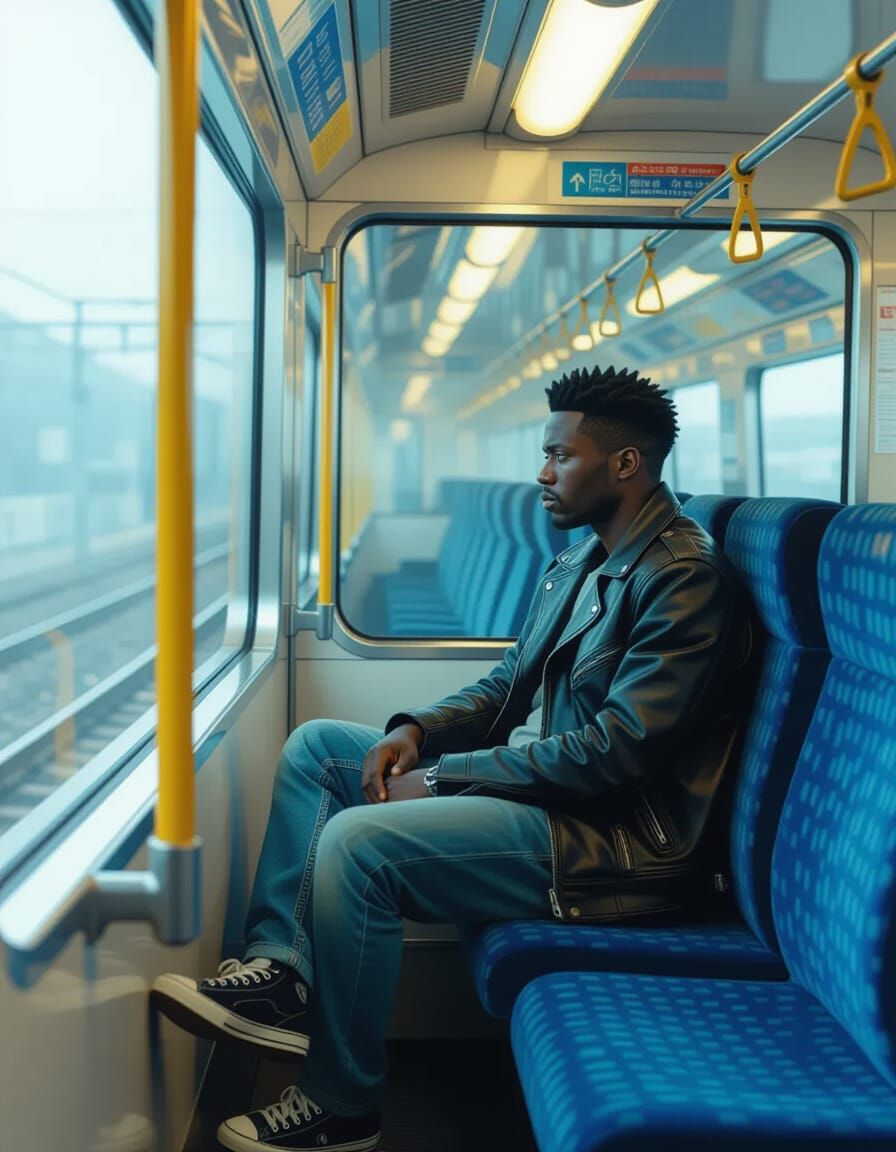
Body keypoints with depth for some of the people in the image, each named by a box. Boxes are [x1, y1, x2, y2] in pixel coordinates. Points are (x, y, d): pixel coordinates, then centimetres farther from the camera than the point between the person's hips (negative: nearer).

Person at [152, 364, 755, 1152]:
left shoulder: (684, 578, -17)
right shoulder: (583, 561, 13)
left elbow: (614, 750, -23)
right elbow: (512, 684, 19)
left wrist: (441, 778, -19)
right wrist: (418, 730, -1)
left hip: (616, 838, -10)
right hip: (532, 783, 10)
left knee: (356, 842, -25)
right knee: (315, 744, 8)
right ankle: (279, 968, -1)